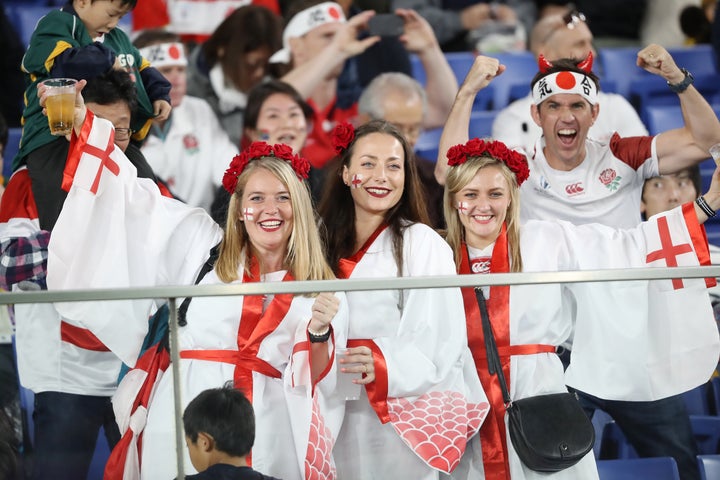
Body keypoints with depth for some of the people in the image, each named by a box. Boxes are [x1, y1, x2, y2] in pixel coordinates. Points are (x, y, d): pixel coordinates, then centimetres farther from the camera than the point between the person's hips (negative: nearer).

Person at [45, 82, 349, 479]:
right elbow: (135, 196, 11)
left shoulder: (321, 288, 11)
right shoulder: (202, 245, 11)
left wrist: (319, 331, -12)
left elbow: (318, 380, 8)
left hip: (262, 427, 1)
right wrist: (82, 121, 6)